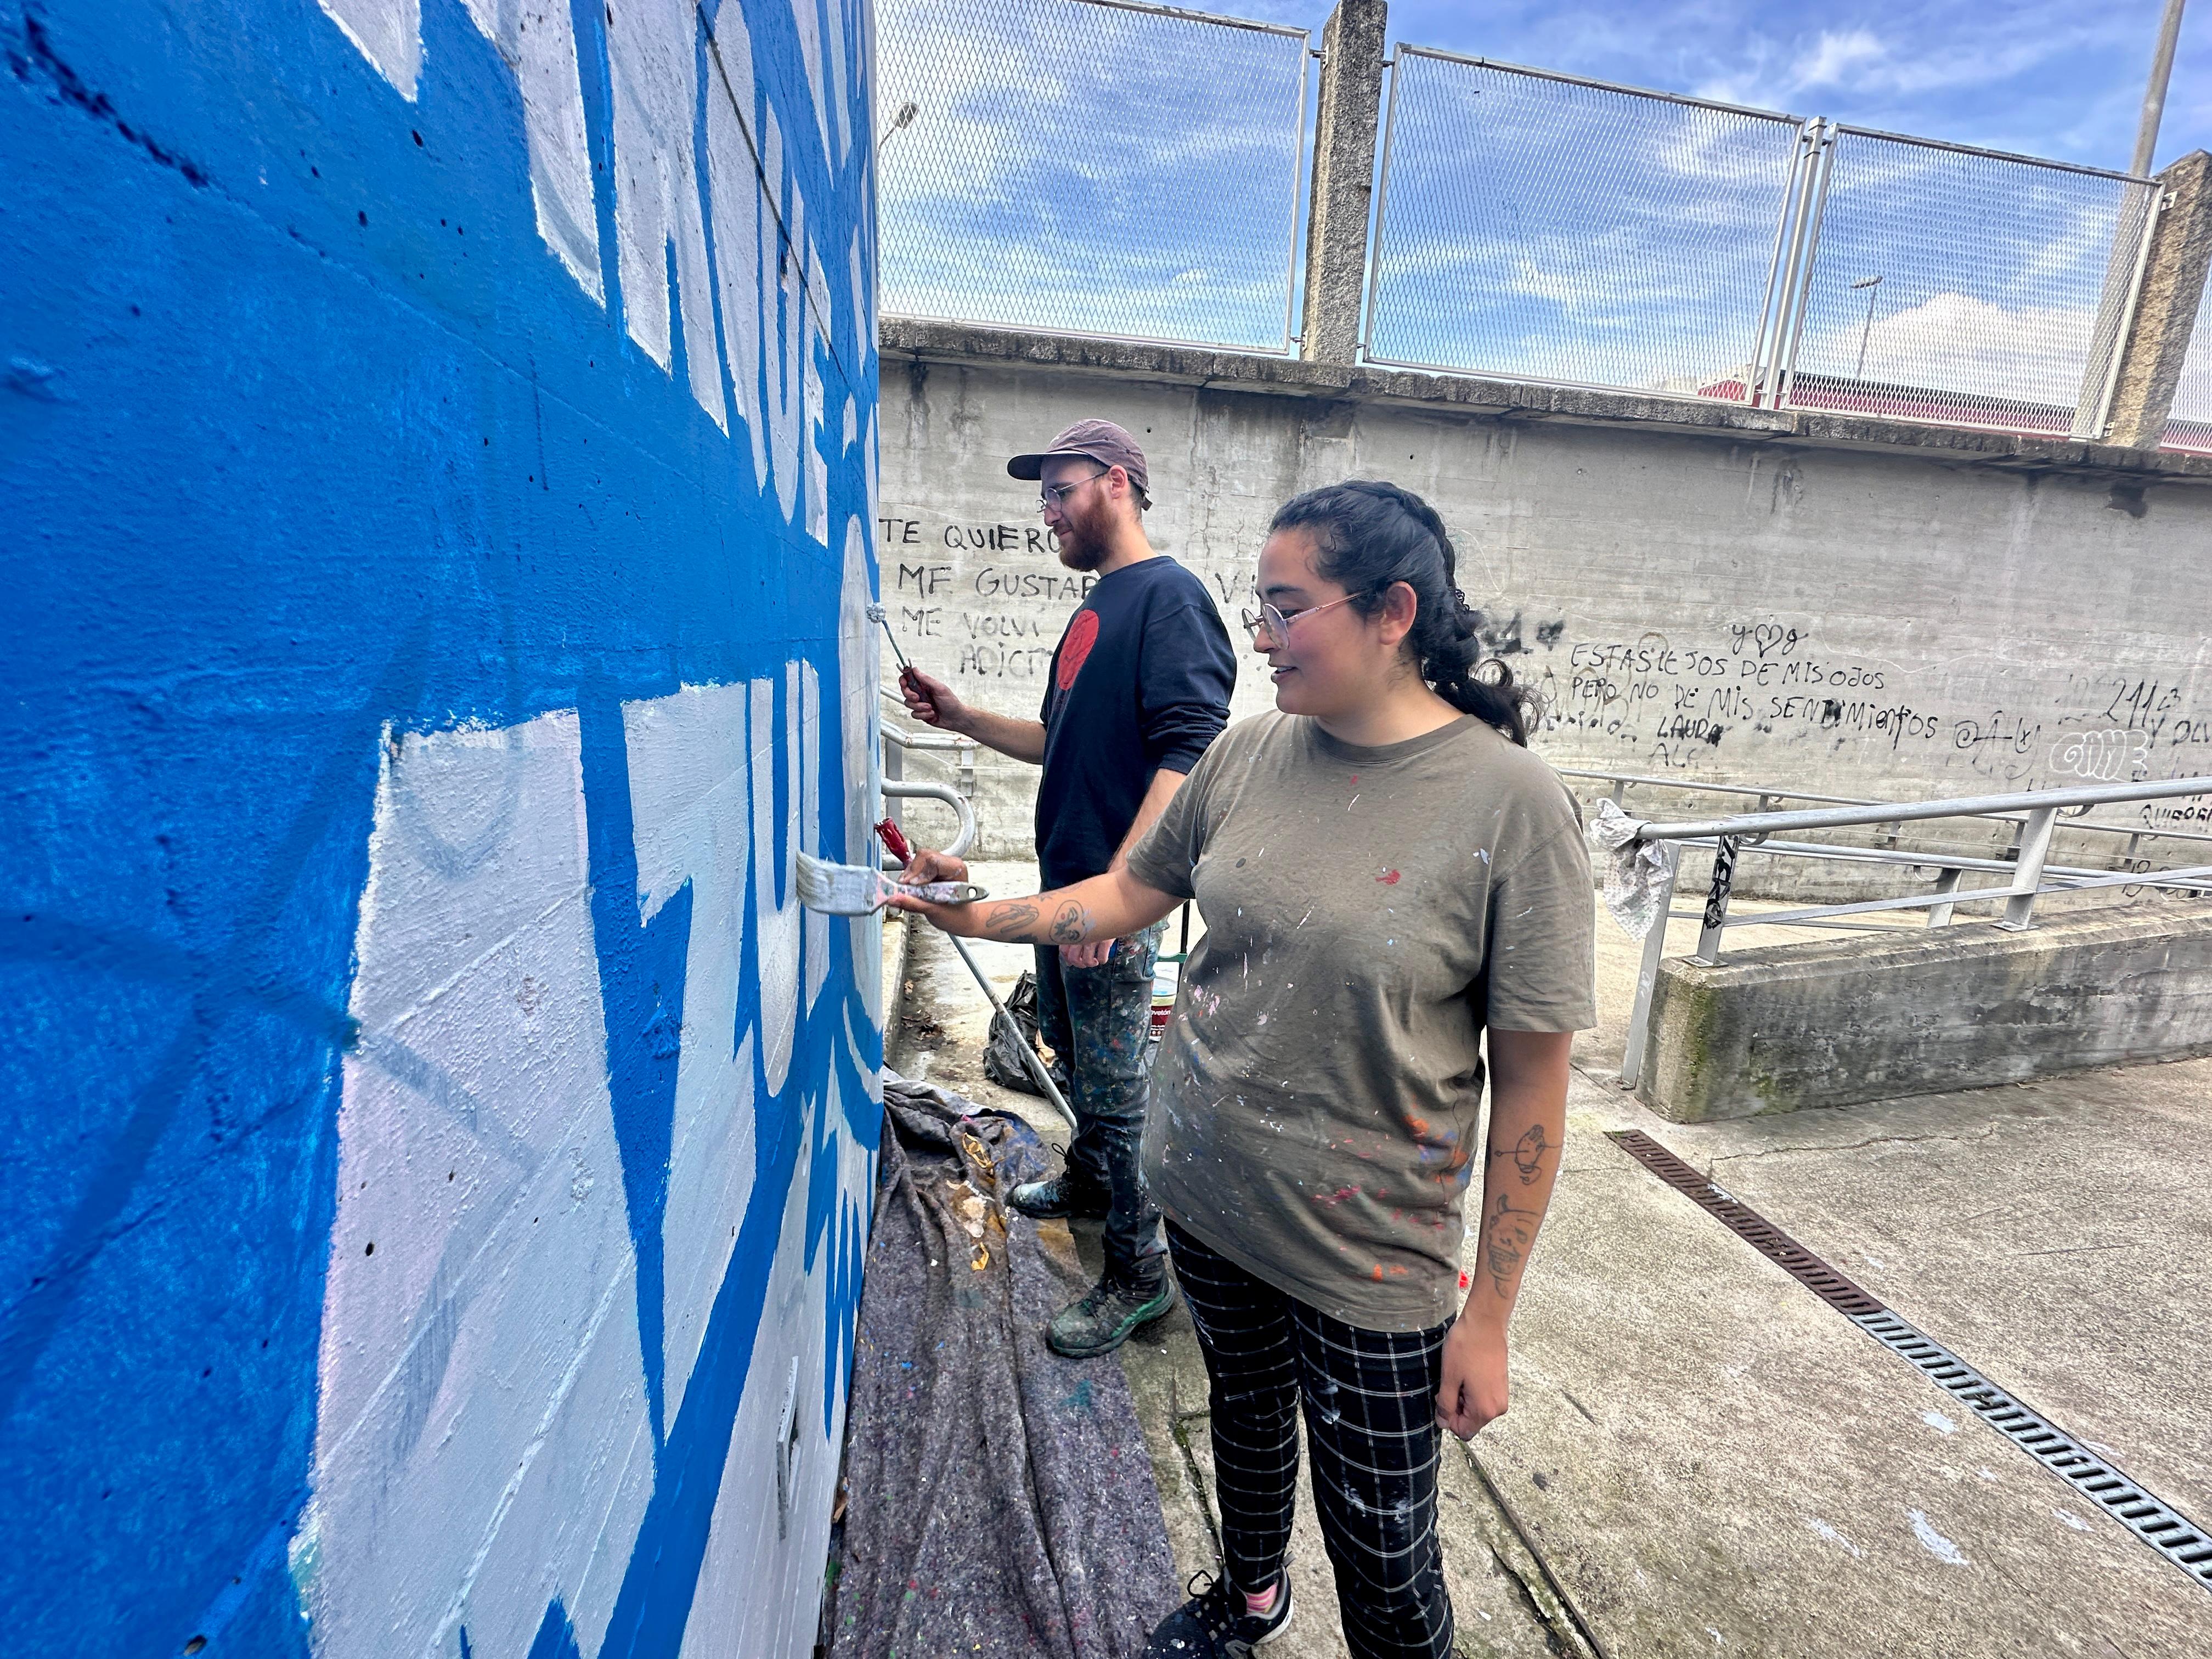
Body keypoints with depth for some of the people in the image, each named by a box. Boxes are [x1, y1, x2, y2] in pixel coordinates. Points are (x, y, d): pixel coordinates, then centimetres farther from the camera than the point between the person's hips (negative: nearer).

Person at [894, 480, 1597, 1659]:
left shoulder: (1510, 802, -19)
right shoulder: (1249, 754, -5)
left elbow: (1530, 1082, -15)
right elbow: (1131, 894, 8)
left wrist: (1487, 1319, -10)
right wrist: (982, 915, -4)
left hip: (1370, 1254, -5)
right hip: (1205, 1196, 5)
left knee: (1384, 1558, 12)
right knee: (1245, 1411, 30)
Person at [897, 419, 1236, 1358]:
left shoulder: (1170, 596, -14)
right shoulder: (1099, 604, 16)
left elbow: (1189, 754, -25)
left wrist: (1117, 887, -30)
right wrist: (962, 718, 13)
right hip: (1068, 885, 9)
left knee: (1114, 1086, 2)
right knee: (1073, 1057, 24)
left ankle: (1139, 1272, 19)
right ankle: (1089, 1181, 46)